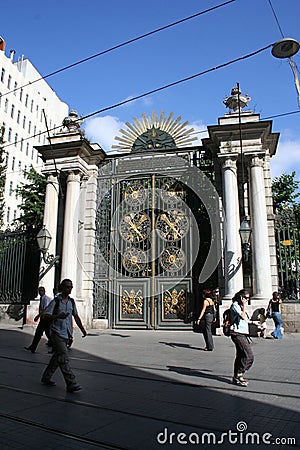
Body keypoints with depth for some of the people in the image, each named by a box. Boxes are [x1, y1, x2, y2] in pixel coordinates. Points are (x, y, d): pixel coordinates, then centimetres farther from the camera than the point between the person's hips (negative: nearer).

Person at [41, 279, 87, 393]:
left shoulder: (71, 301, 10)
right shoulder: (55, 301, -8)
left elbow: (76, 316, 18)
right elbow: (46, 316, -11)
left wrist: (82, 329, 11)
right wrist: (58, 316, -27)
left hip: (67, 334, 7)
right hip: (57, 333, -7)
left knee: (58, 357, 15)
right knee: (64, 357, -11)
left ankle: (46, 377, 32)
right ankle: (71, 383, -10)